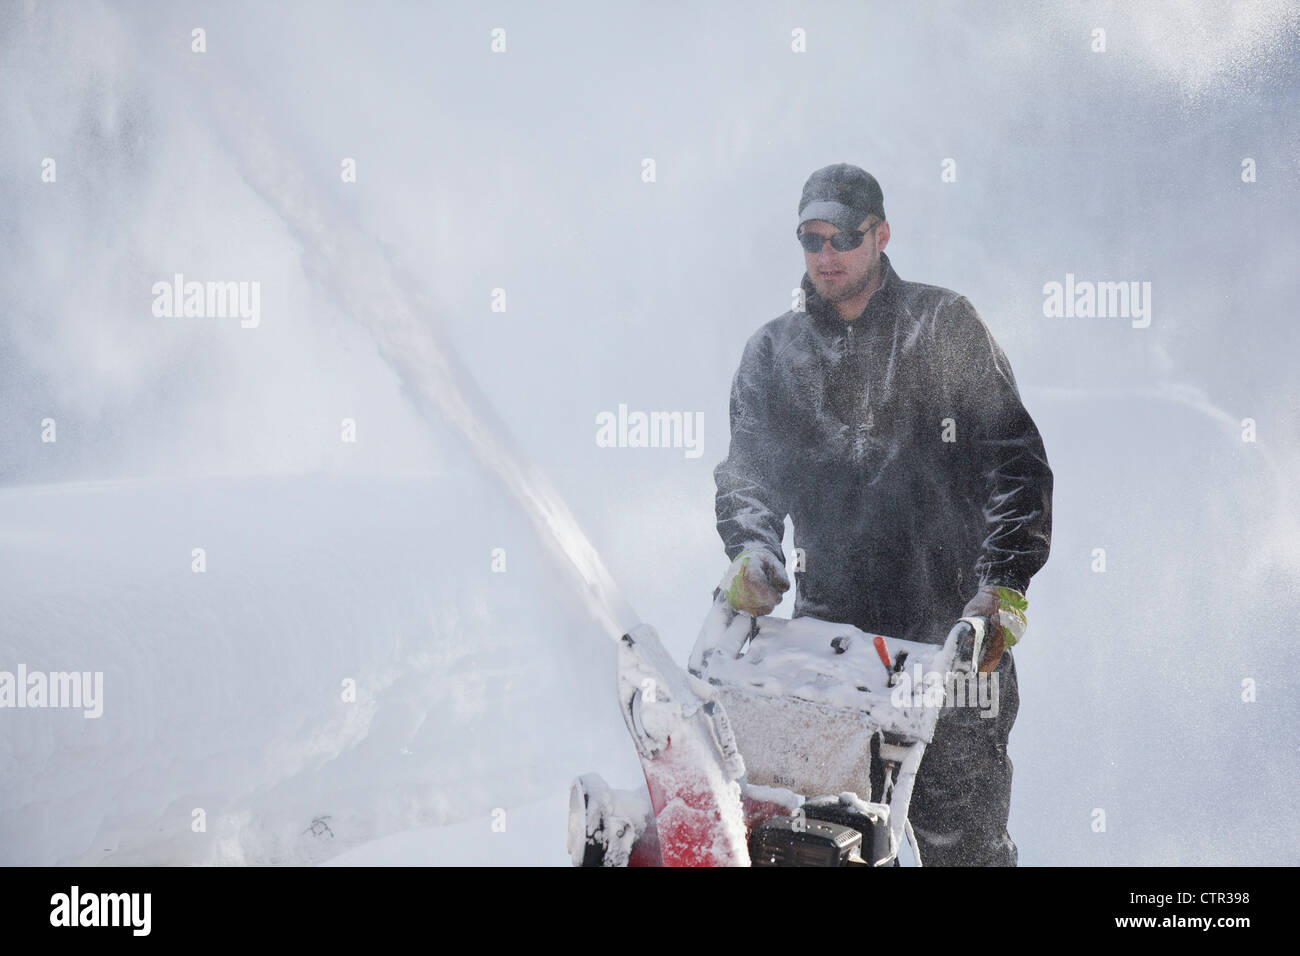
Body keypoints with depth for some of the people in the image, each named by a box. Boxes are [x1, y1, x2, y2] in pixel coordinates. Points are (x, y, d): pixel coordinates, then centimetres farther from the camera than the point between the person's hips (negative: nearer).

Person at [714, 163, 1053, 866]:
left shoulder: (943, 326, 7)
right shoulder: (772, 352, 15)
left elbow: (1014, 458, 3)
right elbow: (745, 470, 9)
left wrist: (1005, 584, -9)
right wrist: (751, 550, -14)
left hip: (951, 623, -2)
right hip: (828, 621, 2)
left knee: (961, 834, -3)